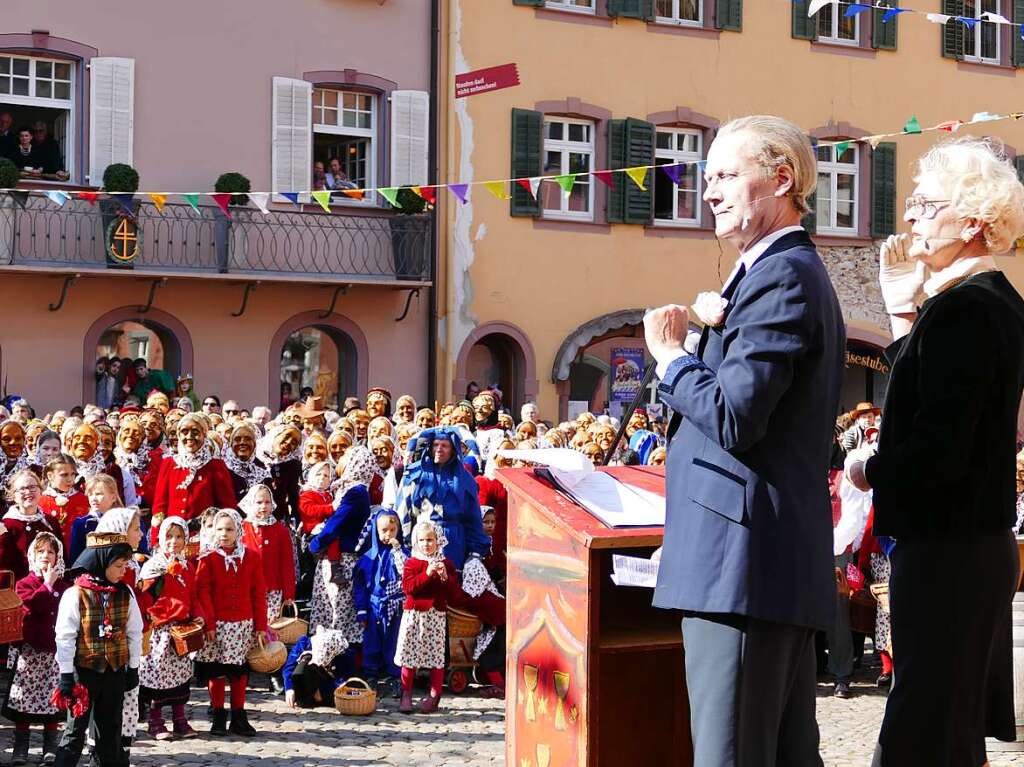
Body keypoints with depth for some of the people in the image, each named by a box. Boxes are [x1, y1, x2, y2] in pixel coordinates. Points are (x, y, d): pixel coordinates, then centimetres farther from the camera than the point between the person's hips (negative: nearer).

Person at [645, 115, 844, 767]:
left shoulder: (781, 276, -12)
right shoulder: (795, 272, 21)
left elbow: (734, 419, -19)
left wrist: (671, 353, -6)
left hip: (743, 564, -11)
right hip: (788, 568, 11)